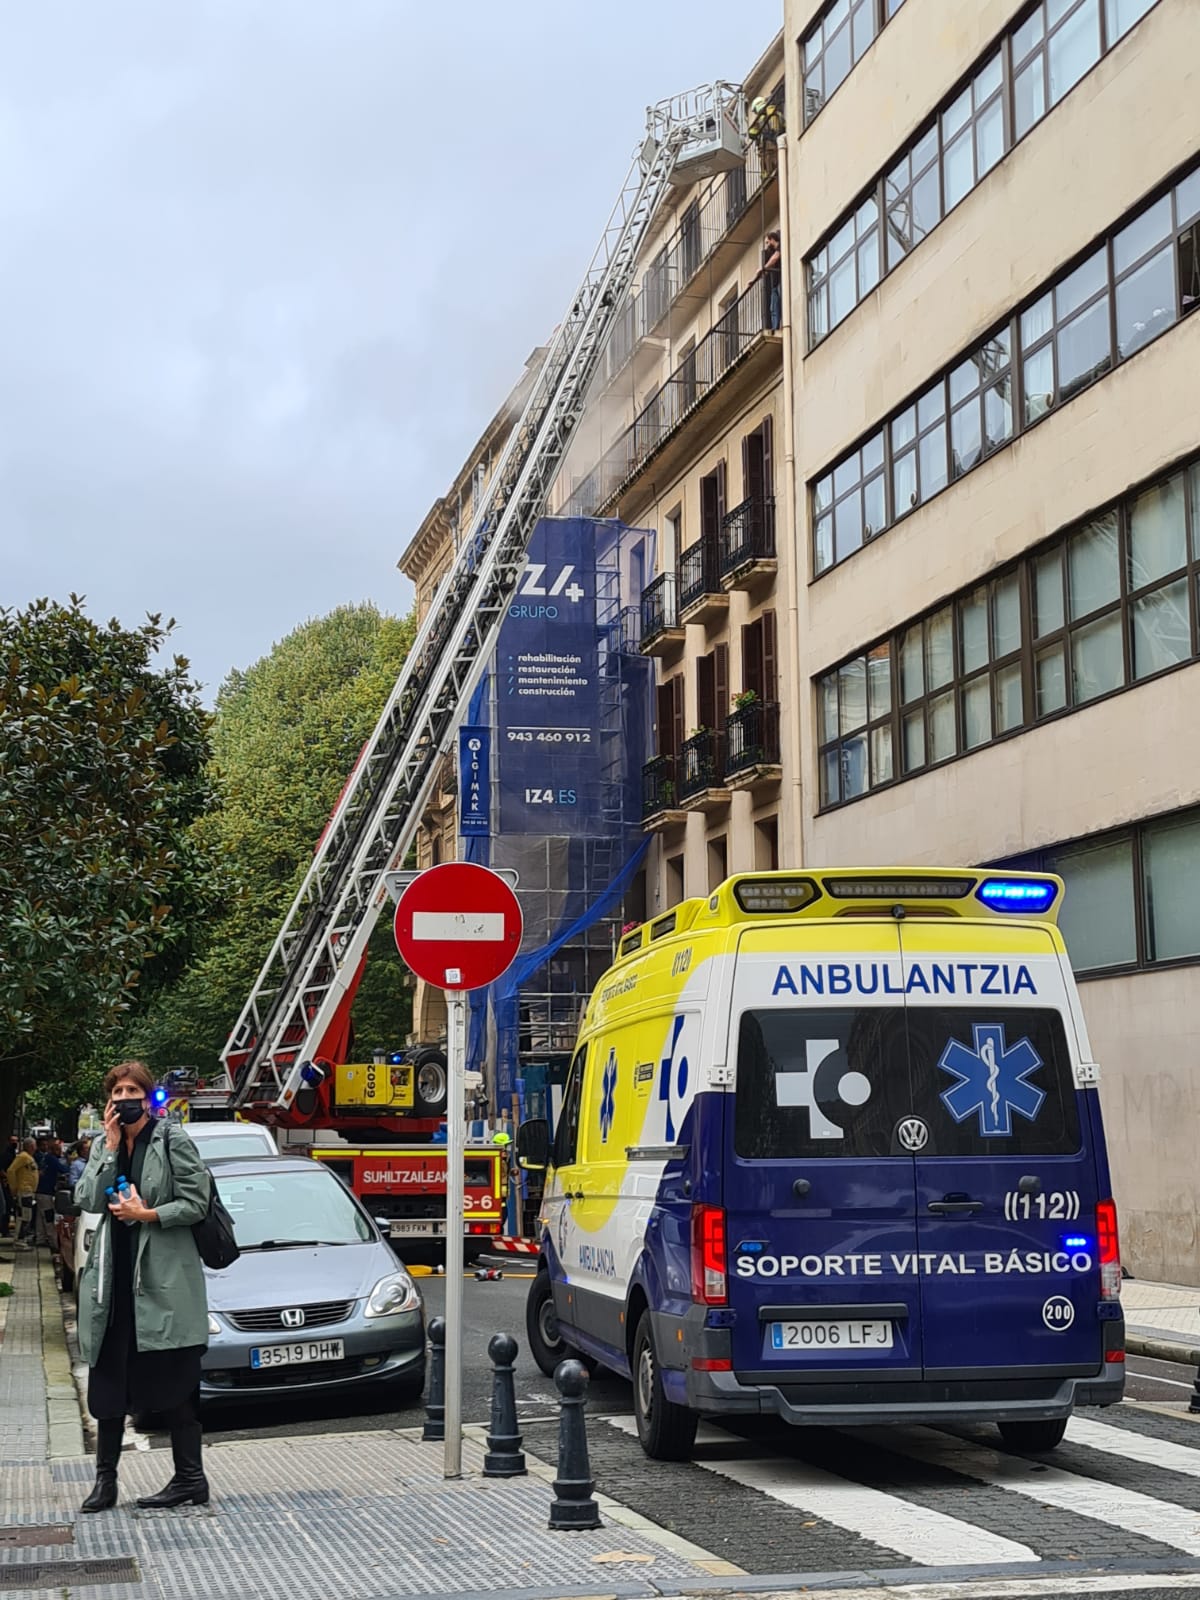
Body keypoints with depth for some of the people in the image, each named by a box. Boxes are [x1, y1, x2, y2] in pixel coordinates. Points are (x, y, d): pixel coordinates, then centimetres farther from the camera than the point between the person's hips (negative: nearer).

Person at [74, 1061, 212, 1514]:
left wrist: (147, 1214, -16)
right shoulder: (102, 1145, 12)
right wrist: (111, 1146, -7)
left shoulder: (173, 1140, -4)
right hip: (112, 1277, 5)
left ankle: (190, 1479, 7)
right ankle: (104, 1479, 17)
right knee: (108, 1383, 9)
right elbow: (88, 1199, -2)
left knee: (174, 1388, -1)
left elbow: (196, 1204, -7)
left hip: (163, 1280, -5)